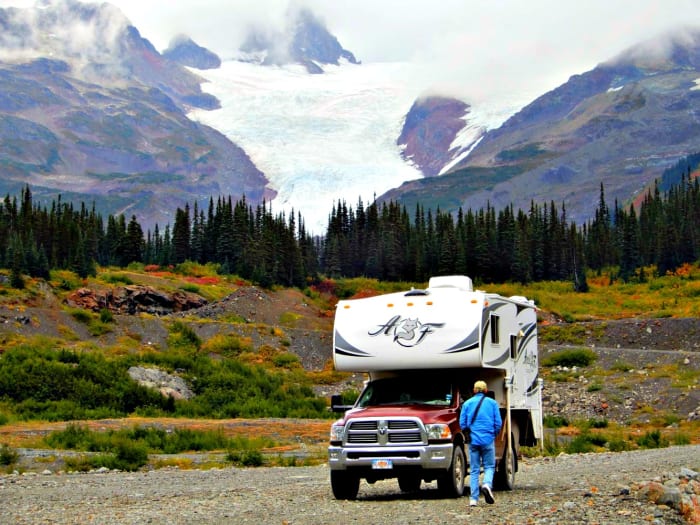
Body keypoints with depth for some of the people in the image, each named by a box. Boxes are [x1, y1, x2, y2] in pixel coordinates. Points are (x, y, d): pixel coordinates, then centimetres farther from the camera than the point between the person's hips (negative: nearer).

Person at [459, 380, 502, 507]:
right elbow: (498, 423, 3)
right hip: (488, 440, -1)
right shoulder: (492, 403, 4)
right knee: (489, 466, 7)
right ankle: (487, 484, -23)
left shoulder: (467, 403, 8)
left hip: (473, 440, 1)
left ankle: (473, 499, 0)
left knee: (474, 470, 5)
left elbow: (462, 423, 7)